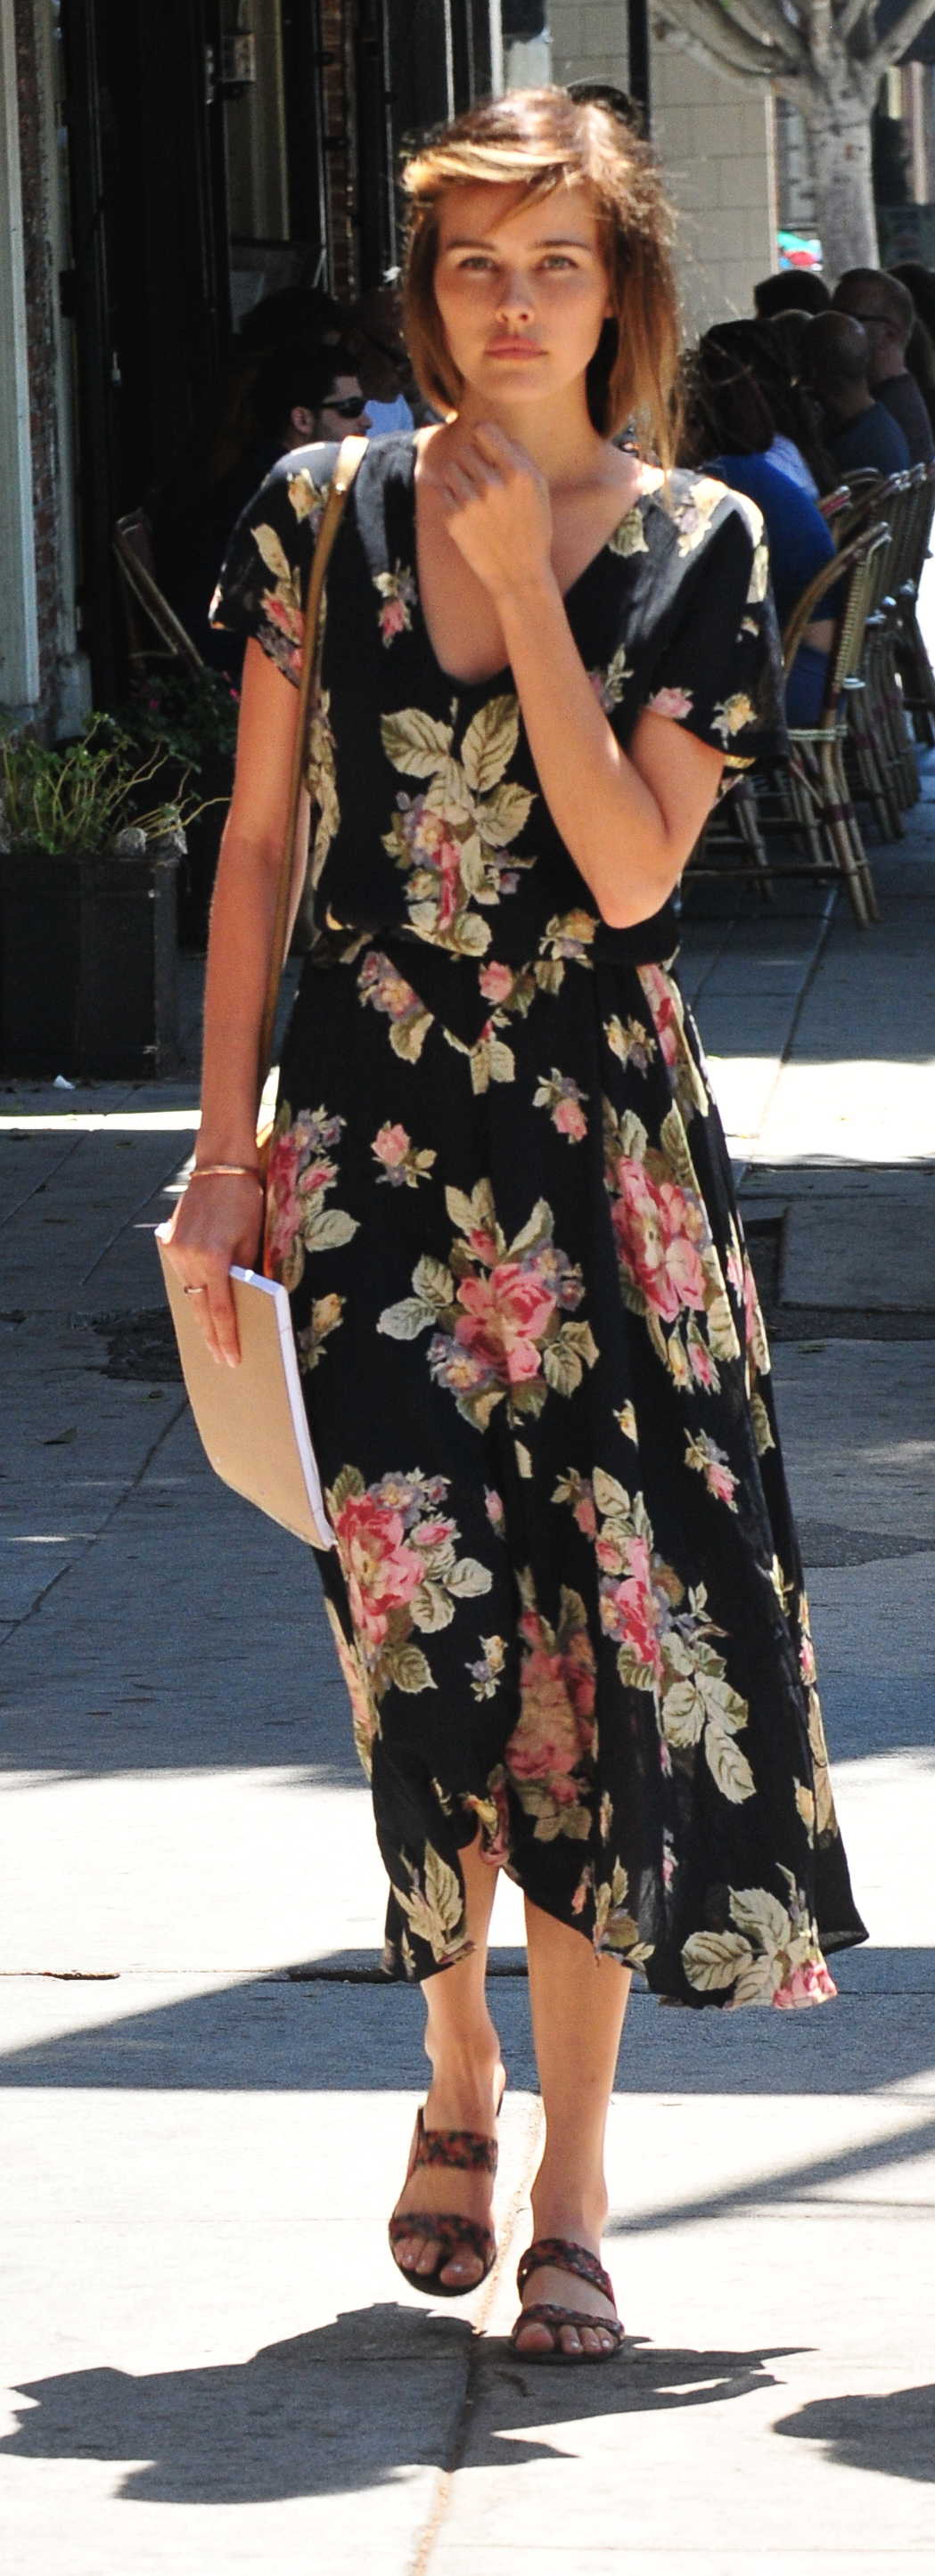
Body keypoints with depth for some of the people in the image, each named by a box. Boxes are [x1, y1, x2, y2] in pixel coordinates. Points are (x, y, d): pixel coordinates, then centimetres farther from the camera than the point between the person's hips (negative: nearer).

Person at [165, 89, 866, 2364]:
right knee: (426, 1619, -9)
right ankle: (459, 2074, 18)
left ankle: (570, 2195, 5)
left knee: (599, 1644, -3)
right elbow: (257, 845, 8)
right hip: (373, 1138, 0)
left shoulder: (695, 550, 2)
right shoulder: (324, 518, 5)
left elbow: (632, 869, -10)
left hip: (605, 1152, 0)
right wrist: (222, 1148, 3)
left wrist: (522, 582, -12)